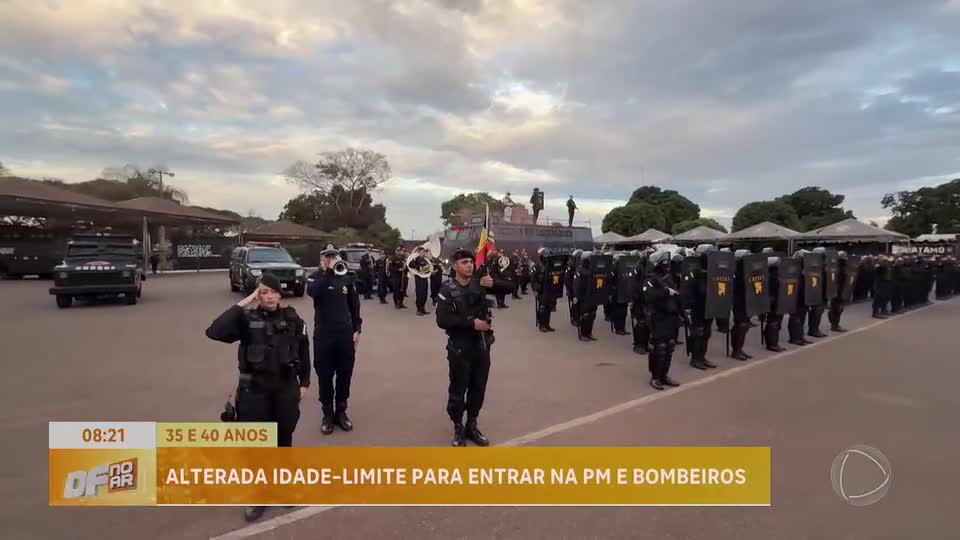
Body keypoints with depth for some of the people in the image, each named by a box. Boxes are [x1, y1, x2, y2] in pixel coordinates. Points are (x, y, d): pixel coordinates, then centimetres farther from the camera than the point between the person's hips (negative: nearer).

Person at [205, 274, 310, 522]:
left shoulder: (292, 318, -3)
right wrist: (242, 304, -24)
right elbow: (214, 332, -25)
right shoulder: (247, 318, -8)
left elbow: (303, 351, 6)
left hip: (286, 388, 2)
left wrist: (304, 382, 6)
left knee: (284, 439, 16)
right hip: (254, 390, -1)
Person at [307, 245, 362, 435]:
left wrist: (356, 329, 3)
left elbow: (354, 305, 8)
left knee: (345, 374, 8)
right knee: (325, 375, 4)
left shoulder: (347, 277, 4)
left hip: (345, 333, 2)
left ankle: (341, 411, 24)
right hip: (323, 334, -1)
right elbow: (312, 291, -25)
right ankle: (327, 413, 19)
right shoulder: (315, 277, -1)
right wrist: (329, 271, -27)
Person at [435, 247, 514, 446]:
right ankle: (458, 428, 25)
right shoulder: (448, 290, -11)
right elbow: (442, 320, -19)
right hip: (460, 348, -4)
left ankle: (471, 426, 31)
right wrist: (471, 323, -22)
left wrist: (493, 283, -20)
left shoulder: (479, 282, 1)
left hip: (482, 345, 4)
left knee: (478, 387, 14)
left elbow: (508, 288, 0)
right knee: (458, 389, 7)